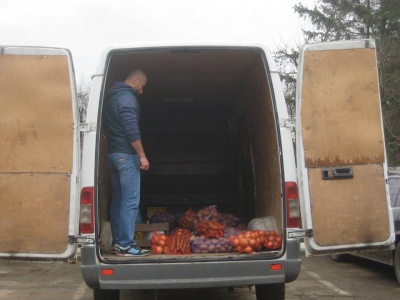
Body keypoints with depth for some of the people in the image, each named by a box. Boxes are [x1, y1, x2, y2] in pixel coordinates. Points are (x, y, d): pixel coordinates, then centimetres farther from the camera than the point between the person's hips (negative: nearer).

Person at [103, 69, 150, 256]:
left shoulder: (112, 96, 18)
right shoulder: (127, 97, -12)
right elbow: (131, 129, -20)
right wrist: (142, 155, -16)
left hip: (113, 153, 10)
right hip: (126, 155, -10)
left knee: (118, 200, 12)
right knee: (130, 201, -7)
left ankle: (117, 242, 16)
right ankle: (125, 245, -6)